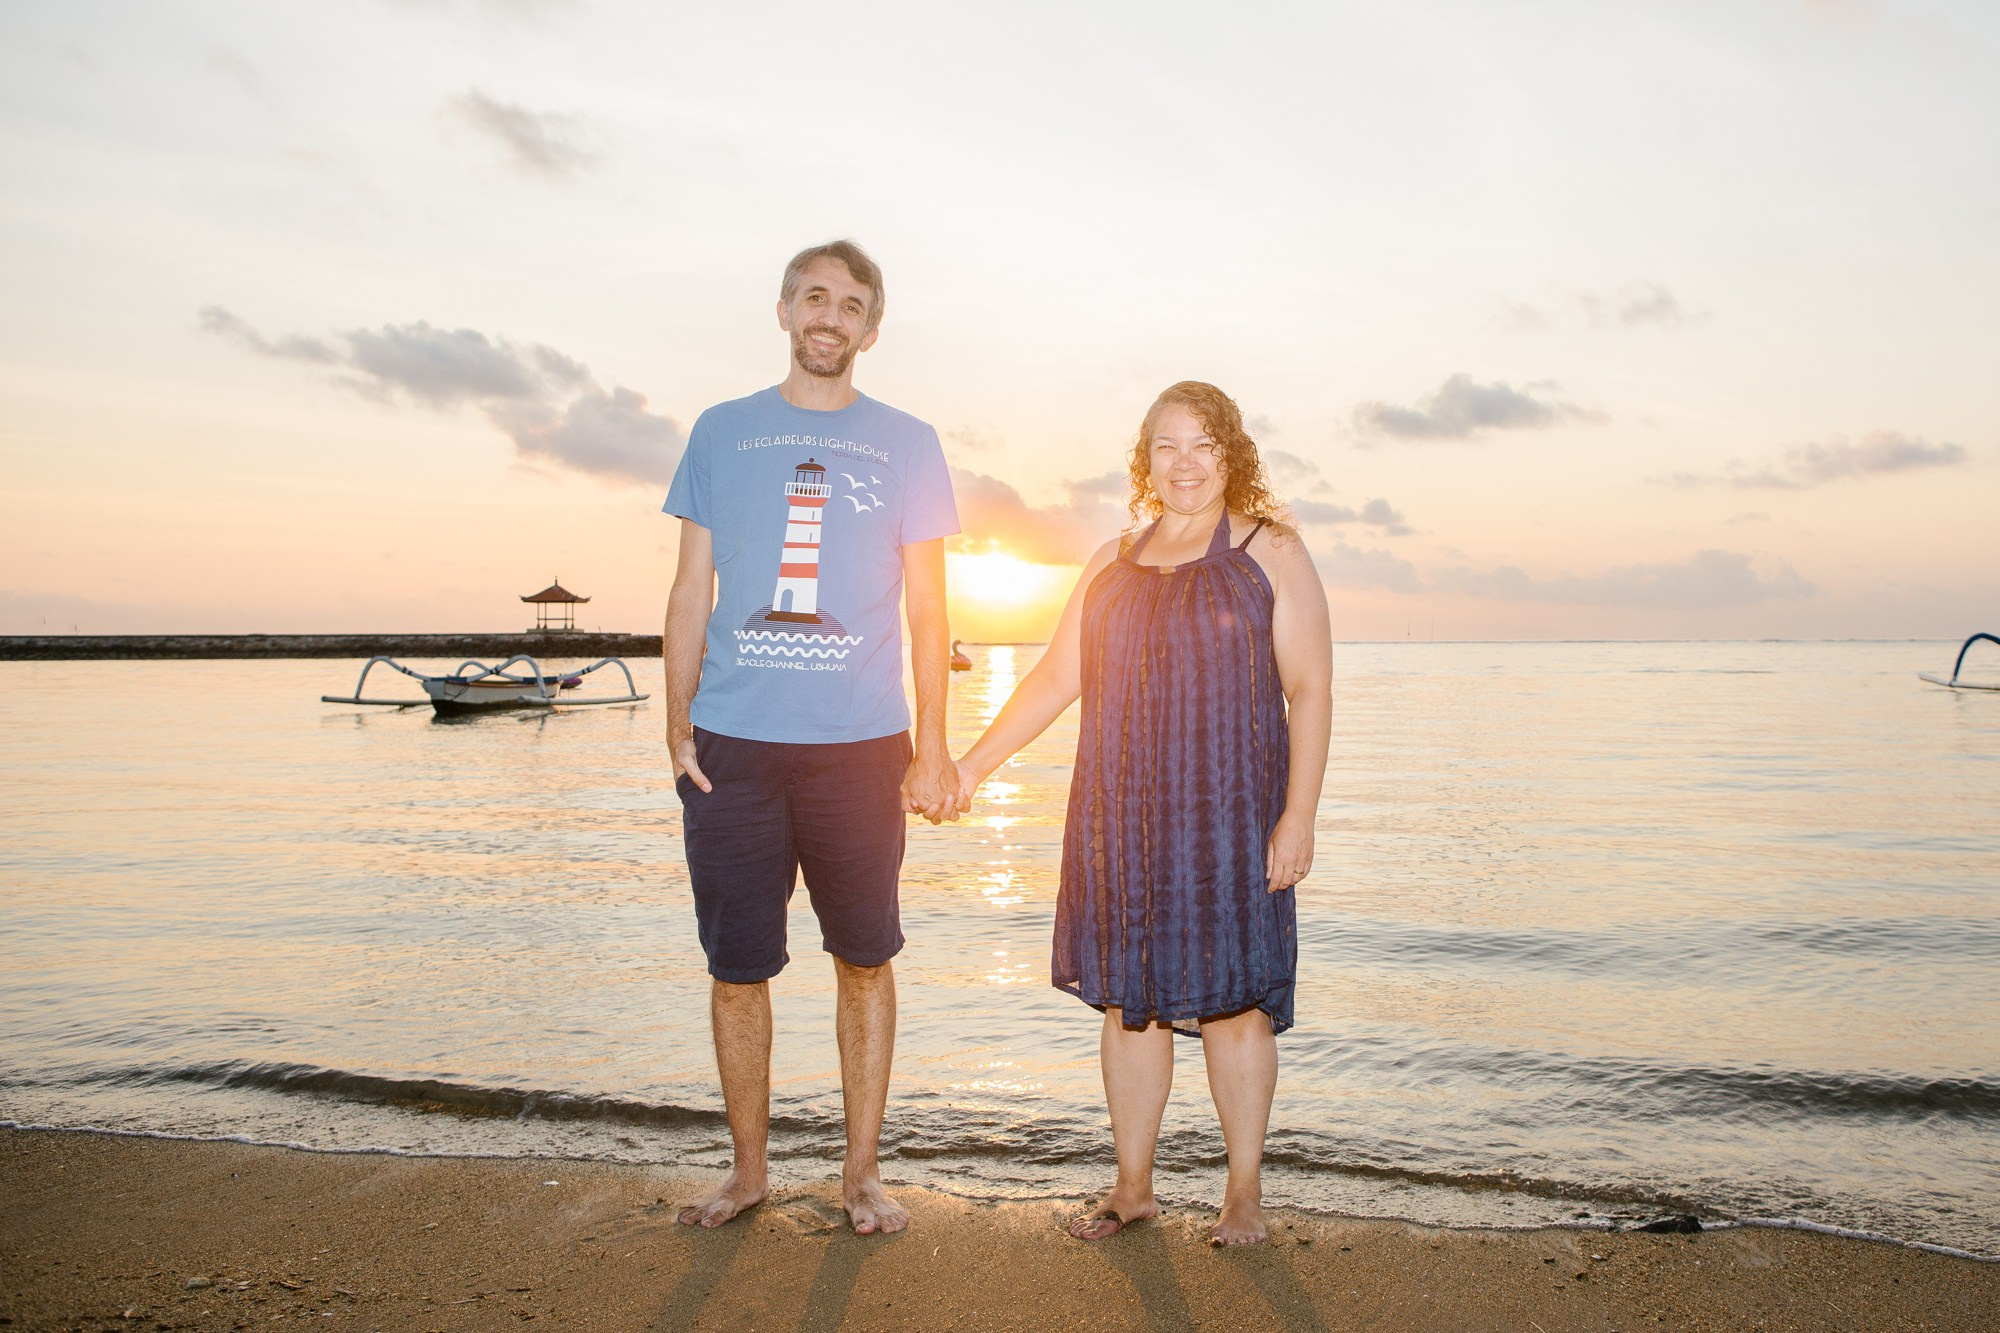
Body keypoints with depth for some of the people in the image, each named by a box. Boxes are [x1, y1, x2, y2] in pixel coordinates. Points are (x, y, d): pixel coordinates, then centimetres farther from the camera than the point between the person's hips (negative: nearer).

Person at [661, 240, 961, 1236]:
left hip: (860, 744, -1)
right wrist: (677, 729, 4)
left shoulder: (906, 445, 7)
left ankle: (861, 1172, 23)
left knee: (863, 960, 7)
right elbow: (691, 590, 11)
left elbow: (926, 608, 6)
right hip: (732, 742, 1)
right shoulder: (721, 432, 11)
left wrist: (933, 743, -1)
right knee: (736, 967, 6)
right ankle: (748, 1169, 25)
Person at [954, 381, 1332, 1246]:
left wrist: (1298, 816, -11)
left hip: (1227, 816, -4)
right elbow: (1055, 678, 15)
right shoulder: (1113, 564, 14)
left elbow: (1310, 692, -3)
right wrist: (973, 765, 11)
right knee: (1127, 997, 8)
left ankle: (1245, 1193, 18)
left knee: (1231, 999, 1)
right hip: (1121, 817, 4)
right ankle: (1132, 1187, 22)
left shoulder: (1269, 553, 2)